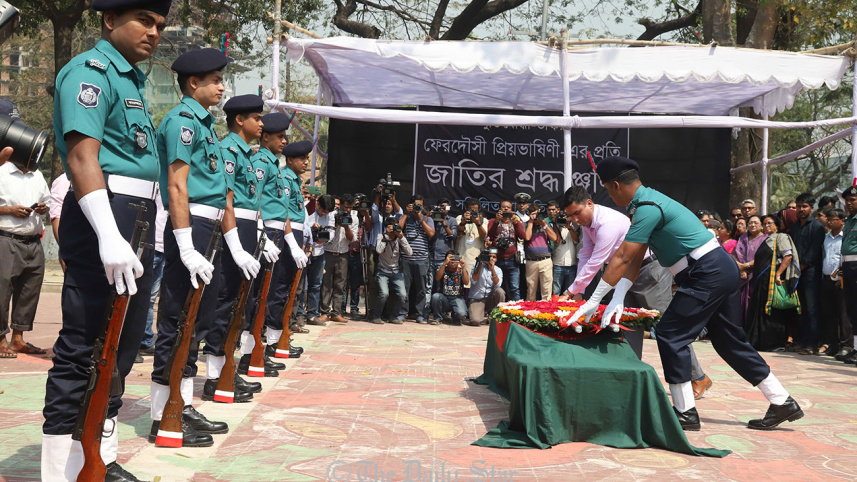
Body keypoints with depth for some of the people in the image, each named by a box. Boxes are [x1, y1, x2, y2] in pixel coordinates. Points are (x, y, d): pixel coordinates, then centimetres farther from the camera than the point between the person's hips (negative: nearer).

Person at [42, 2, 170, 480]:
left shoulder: (133, 80, 21)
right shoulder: (90, 70, -8)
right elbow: (82, 156, -21)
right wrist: (109, 237, -30)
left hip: (139, 220, 10)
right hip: (104, 213, -10)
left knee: (123, 344, 14)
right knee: (84, 350, -7)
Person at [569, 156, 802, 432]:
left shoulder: (647, 208, -18)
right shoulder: (647, 201, 13)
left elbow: (623, 258, -21)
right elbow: (634, 258, 8)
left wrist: (594, 301, -17)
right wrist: (618, 298, -2)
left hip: (707, 275, -10)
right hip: (722, 272, 10)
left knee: (671, 335, -5)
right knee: (728, 340, 16)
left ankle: (685, 412, 3)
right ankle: (782, 402, 22)